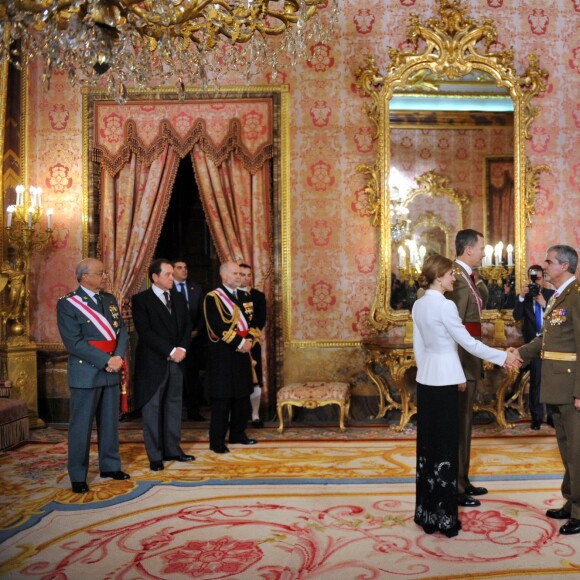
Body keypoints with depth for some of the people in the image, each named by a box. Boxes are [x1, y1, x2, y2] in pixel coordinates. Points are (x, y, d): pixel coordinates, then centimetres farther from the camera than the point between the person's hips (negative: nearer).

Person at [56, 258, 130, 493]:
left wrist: (118, 357, -11)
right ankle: (77, 476, 13)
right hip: (86, 372, -6)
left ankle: (110, 465, 27)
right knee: (81, 426, 2)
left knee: (110, 421, 13)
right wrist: (106, 361, -17)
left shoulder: (110, 300, 11)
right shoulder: (67, 304, -9)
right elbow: (74, 343, -16)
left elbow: (122, 331, 7)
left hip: (111, 371, 6)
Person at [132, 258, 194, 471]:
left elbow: (187, 326, 9)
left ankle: (172, 449, 21)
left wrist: (182, 348, -8)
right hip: (153, 363, -6)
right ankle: (155, 456, 11)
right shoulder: (140, 300, -6)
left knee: (174, 405, 11)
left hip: (176, 361, 6)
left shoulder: (179, 298, 12)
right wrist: (170, 351, -18)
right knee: (152, 408, 2)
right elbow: (145, 332, -15)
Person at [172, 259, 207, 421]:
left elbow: (203, 313, 8)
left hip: (194, 337, 3)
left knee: (192, 375, 5)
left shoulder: (197, 288, 10)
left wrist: (196, 331, -4)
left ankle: (193, 410, 11)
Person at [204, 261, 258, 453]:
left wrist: (249, 339, -3)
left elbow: (248, 322, 16)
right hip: (222, 355, -7)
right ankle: (217, 441, 5)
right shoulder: (213, 298, -8)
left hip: (242, 354, 7)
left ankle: (237, 433, 26)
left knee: (242, 396, 12)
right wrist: (239, 342, -17)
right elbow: (218, 326, -18)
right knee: (222, 399, -4)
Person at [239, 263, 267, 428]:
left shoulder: (258, 295, 8)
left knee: (255, 380, 2)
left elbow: (261, 319, 0)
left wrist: (253, 333, -17)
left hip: (252, 343, 1)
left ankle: (255, 415, 11)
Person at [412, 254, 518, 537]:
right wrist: (503, 356, -4)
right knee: (445, 444, 0)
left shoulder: (418, 305, 7)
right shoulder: (445, 305, -16)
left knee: (427, 441, 12)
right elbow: (469, 343, -12)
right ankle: (444, 516, 9)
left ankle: (426, 511, 20)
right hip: (445, 380, -8)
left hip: (425, 379, 8)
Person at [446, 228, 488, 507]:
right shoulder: (458, 279, -19)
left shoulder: (465, 276, 12)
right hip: (461, 361, -10)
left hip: (469, 360, 10)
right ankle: (454, 488, 13)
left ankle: (462, 480, 32)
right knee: (458, 424, 0)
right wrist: (459, 372, -22)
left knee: (463, 422, 19)